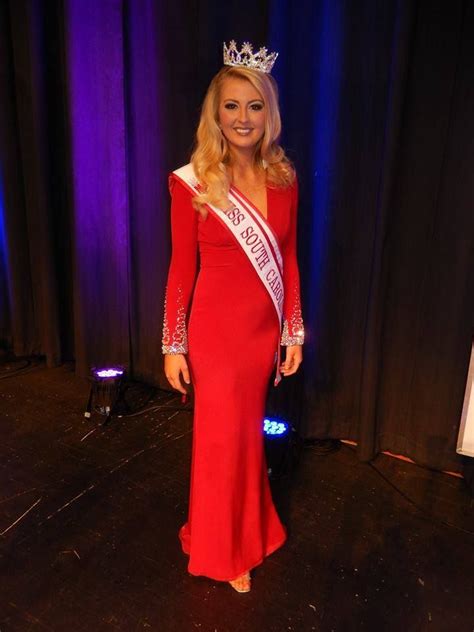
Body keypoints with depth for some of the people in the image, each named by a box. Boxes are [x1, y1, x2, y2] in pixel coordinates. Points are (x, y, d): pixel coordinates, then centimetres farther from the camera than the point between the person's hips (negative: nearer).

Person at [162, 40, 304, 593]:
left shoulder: (283, 178, 1)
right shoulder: (193, 183, -11)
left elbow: (288, 259, 5)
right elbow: (181, 268, -8)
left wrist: (294, 333, 6)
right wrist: (173, 346, -6)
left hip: (266, 328, 4)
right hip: (217, 329, -3)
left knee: (246, 429, 19)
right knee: (225, 436, 10)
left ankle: (243, 530, 47)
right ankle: (227, 550, 37)